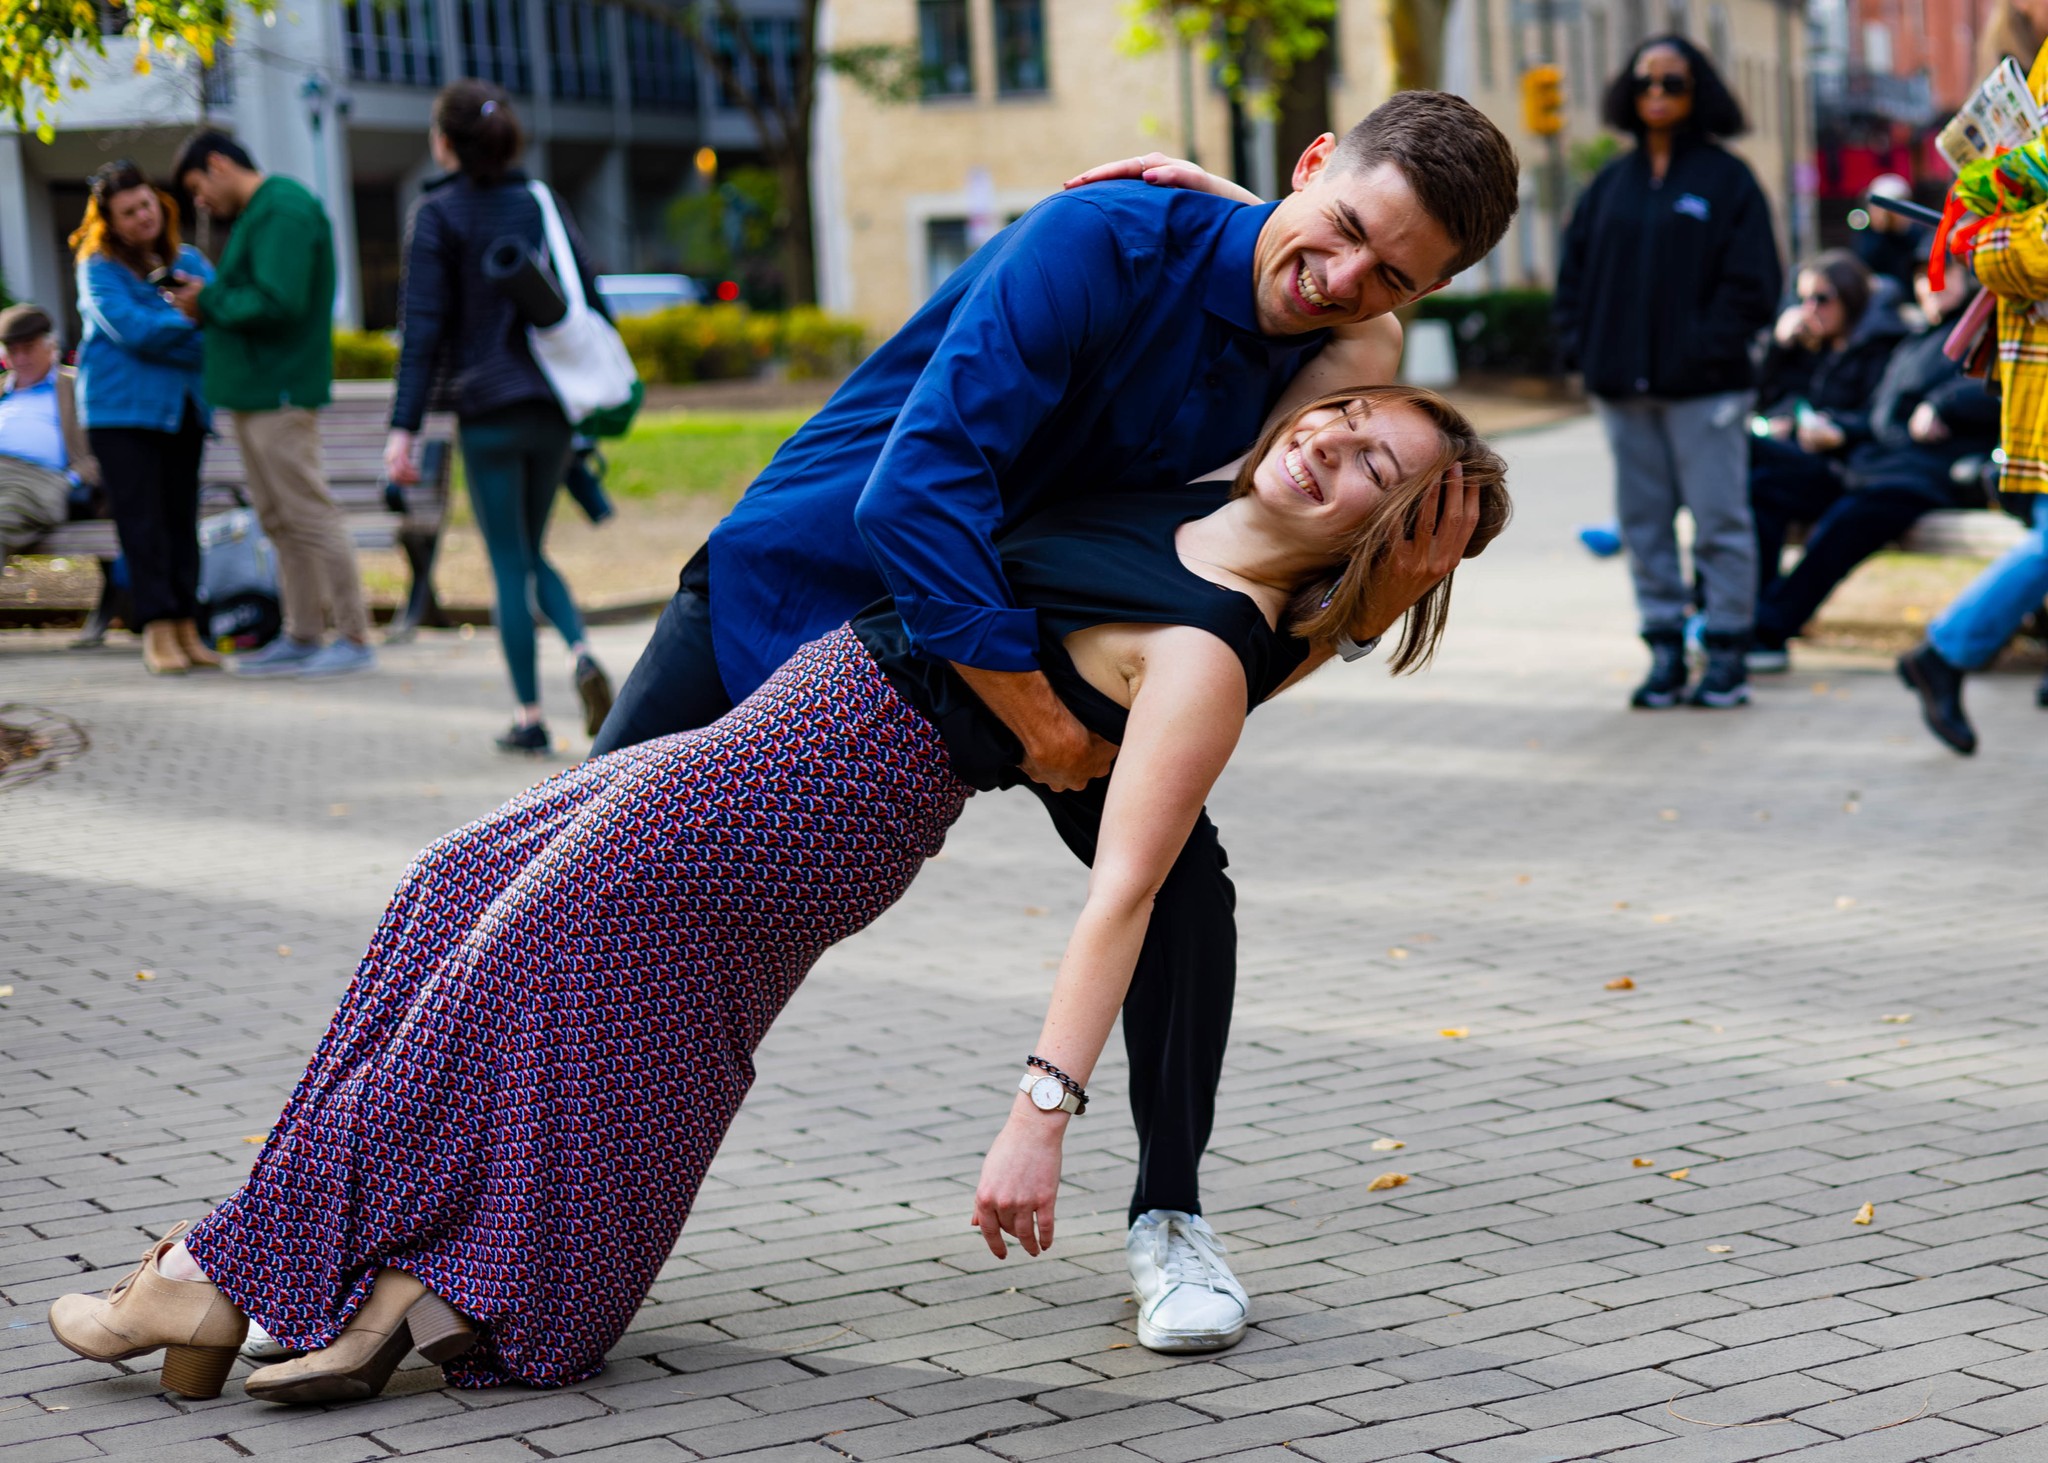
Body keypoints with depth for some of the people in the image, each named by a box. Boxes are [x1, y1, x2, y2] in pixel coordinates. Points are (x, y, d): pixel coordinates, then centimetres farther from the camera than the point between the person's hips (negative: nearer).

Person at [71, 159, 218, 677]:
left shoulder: (188, 260, 12)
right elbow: (133, 329, -15)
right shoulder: (98, 268, -2)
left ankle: (187, 628, 9)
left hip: (184, 409, 4)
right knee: (142, 521, -7)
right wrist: (195, 323, -14)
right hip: (122, 409, -4)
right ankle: (157, 631, -8)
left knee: (182, 518, 6)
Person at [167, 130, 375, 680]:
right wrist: (206, 306, 4)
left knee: (310, 515, -7)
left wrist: (210, 301, -10)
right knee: (279, 521, 12)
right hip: (253, 390, 11)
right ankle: (300, 638, 17)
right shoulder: (259, 212, 19)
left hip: (279, 392, -11)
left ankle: (355, 637, -3)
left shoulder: (282, 211, -15)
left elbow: (277, 303, -23)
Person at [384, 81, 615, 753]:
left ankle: (530, 715, 2)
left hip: (489, 411, -4)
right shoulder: (541, 204, 9)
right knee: (531, 552, 18)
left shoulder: (437, 214, -5)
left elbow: (424, 327, -10)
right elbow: (591, 303, 8)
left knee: (510, 564, 2)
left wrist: (404, 428, -10)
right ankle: (581, 651, -7)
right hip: (553, 409, 5)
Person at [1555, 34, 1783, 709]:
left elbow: (1750, 280, -6)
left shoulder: (1726, 178, -1)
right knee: (1644, 522, 8)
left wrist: (1709, 349, -14)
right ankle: (1664, 650, 15)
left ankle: (1726, 653, 6)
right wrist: (1582, 347, 1)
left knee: (1719, 521, -1)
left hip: (1703, 386, -5)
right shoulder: (1611, 183, 12)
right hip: (1623, 387, 5)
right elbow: (1575, 268, 14)